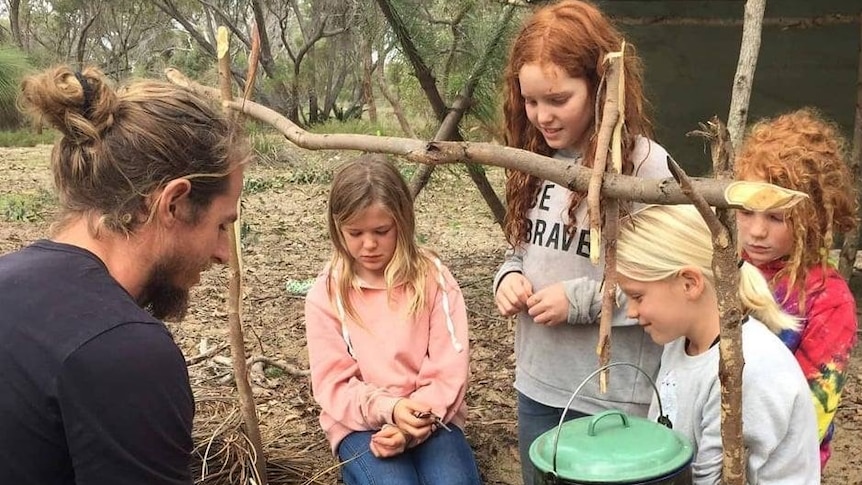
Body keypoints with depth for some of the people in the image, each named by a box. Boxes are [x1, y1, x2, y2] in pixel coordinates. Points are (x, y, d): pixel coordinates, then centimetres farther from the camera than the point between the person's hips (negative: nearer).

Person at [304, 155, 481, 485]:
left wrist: (415, 423, -20)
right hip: (360, 423, 0)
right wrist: (388, 409, -22)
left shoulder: (433, 277, -3)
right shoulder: (325, 295, -4)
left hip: (430, 417, 1)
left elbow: (450, 369, -6)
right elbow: (333, 384, -5)